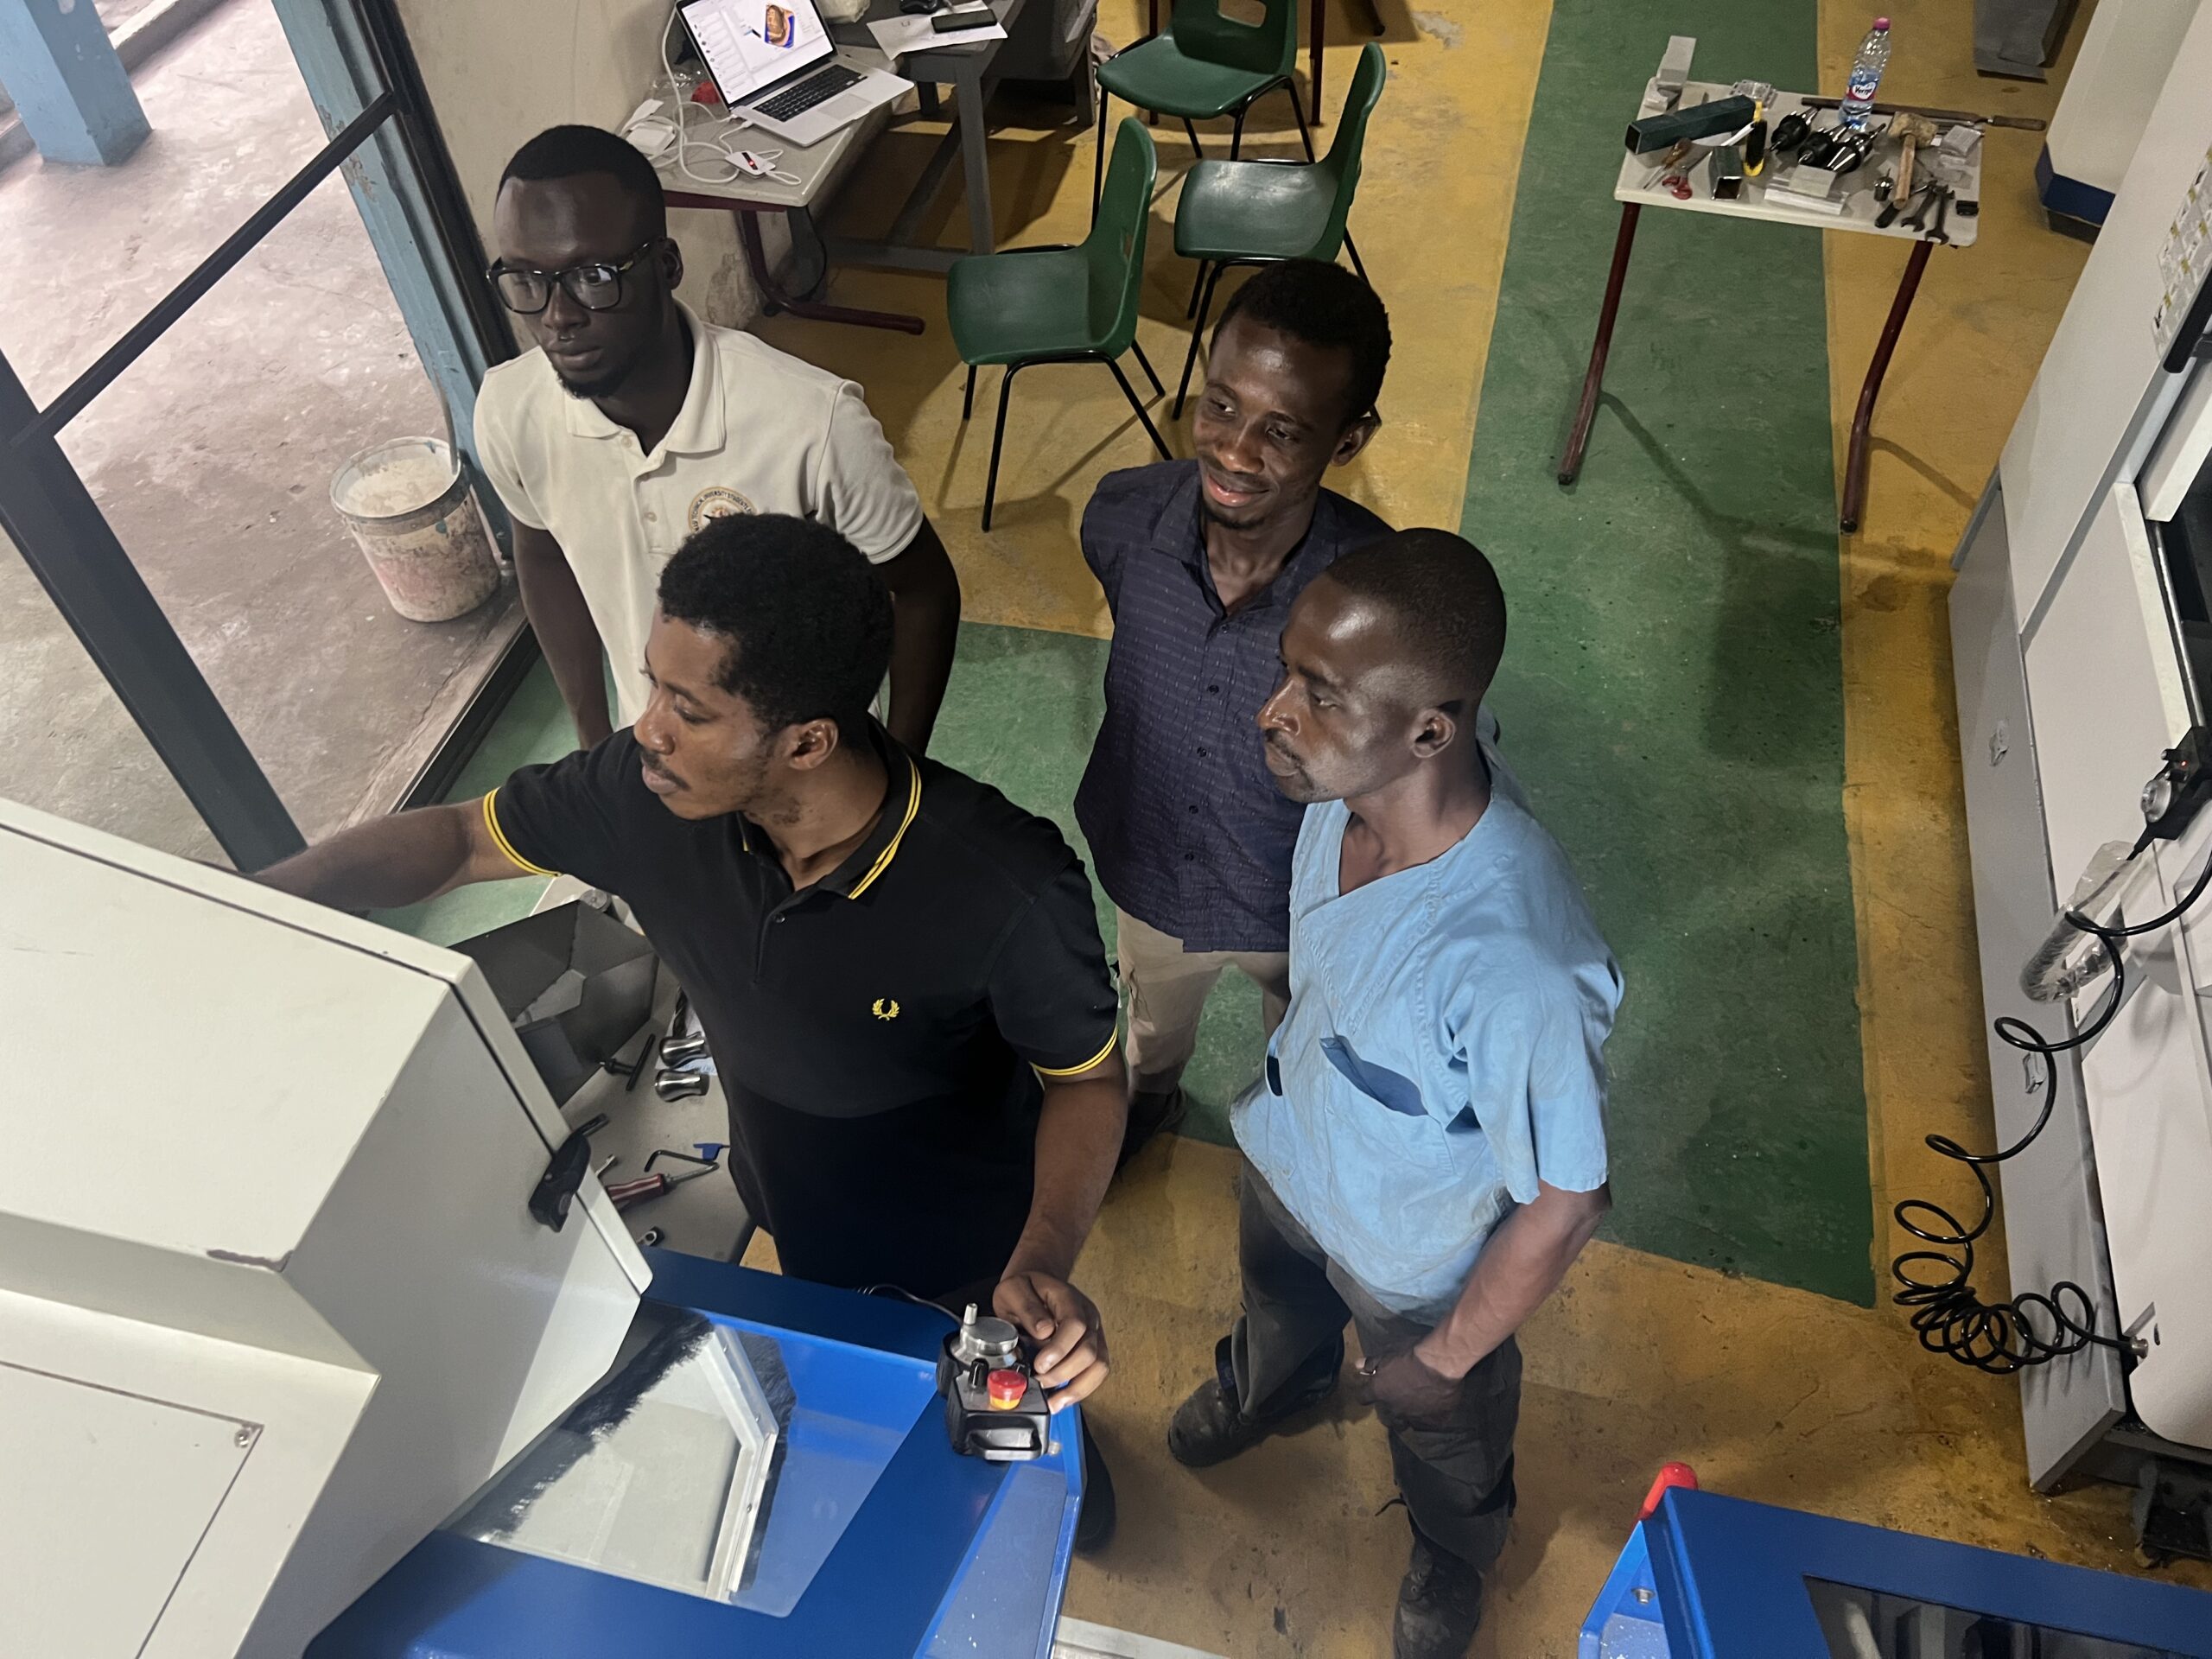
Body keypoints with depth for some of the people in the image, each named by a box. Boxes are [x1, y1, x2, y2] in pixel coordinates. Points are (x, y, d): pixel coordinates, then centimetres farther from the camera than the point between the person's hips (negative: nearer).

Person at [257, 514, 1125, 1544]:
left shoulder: (1009, 892, -42)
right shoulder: (649, 794, -29)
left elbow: (1085, 1077, -24)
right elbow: (454, 840, -12)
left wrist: (1045, 1260, -40)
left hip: (971, 1243, -3)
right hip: (794, 1217, 4)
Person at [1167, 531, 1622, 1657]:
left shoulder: (1515, 963, -47)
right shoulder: (1350, 786, -27)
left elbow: (1563, 1203, -29)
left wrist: (1447, 1355, -13)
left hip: (1412, 1258, -4)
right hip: (1286, 1157, 5)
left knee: (1437, 1428, 31)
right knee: (1278, 1302, 38)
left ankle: (1452, 1555, 66)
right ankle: (1265, 1389, 74)